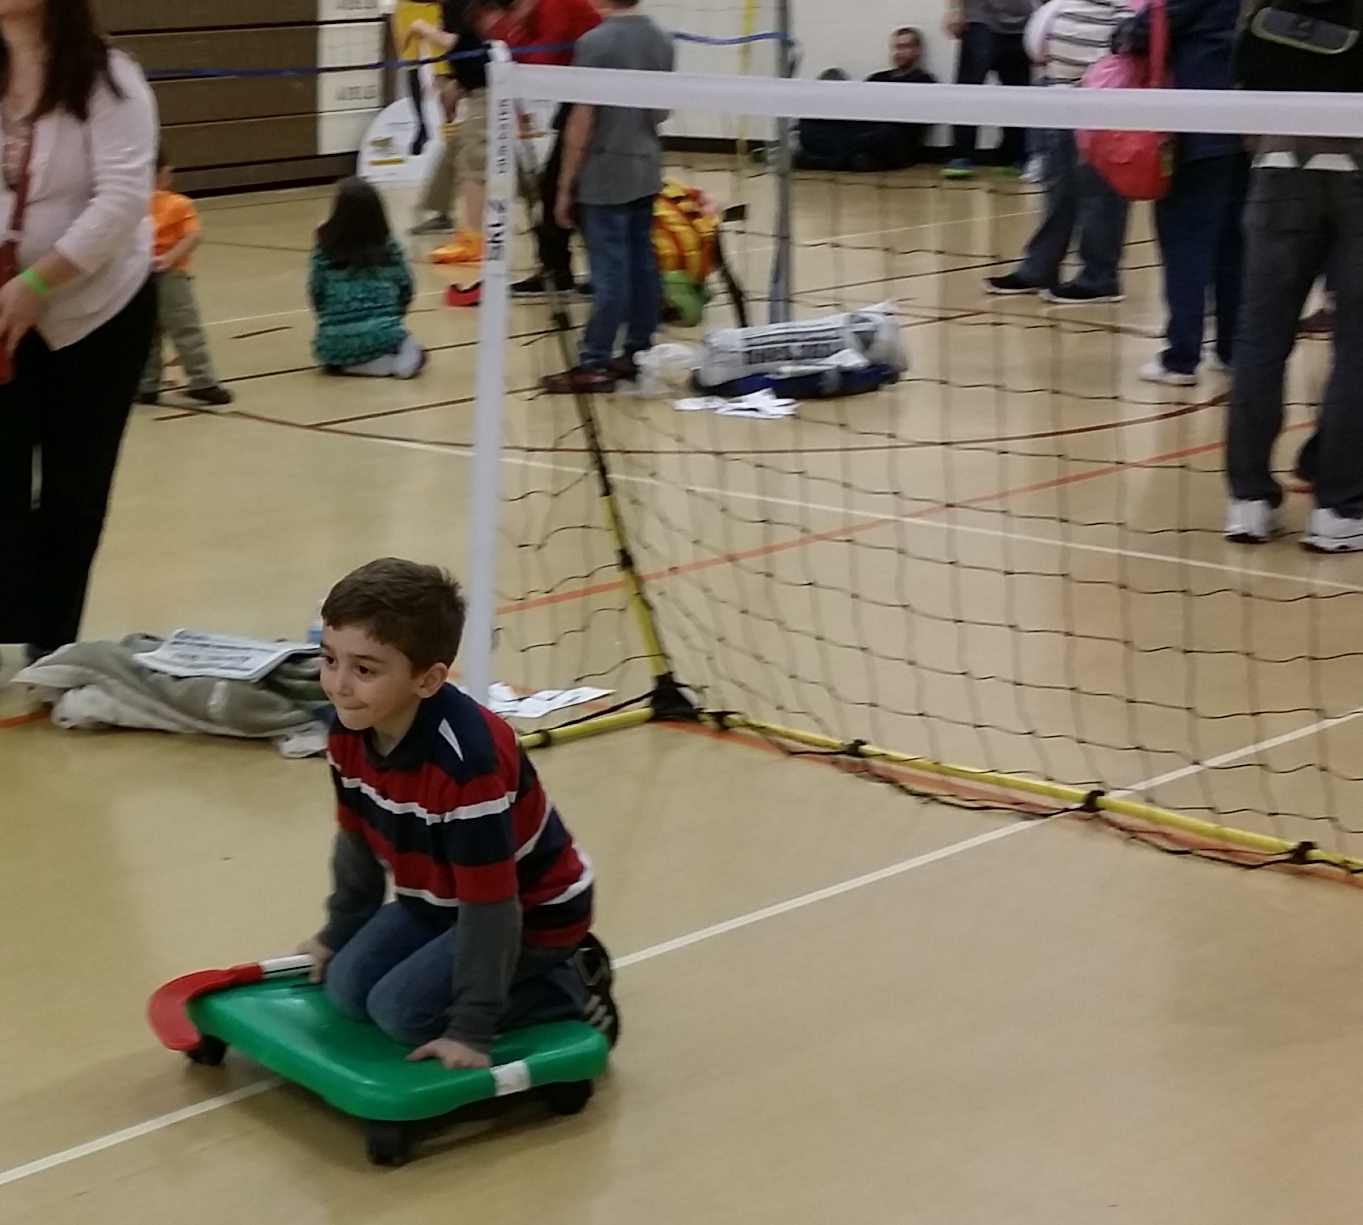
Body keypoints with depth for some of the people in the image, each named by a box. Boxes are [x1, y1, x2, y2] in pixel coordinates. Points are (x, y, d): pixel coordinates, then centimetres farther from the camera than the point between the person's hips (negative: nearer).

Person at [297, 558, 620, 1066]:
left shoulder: (466, 761, -37)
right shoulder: (349, 731, -13)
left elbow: (490, 908, -32)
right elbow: (356, 840, 7)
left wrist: (470, 1030, -29)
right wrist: (338, 936, 18)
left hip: (531, 913, -8)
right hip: (438, 899, 8)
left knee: (401, 1010, -18)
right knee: (347, 989, -1)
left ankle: (568, 987, -2)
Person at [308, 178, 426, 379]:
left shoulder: (324, 249, -4)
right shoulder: (388, 247, 0)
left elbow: (316, 295, 2)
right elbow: (404, 290, 7)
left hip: (336, 342, -1)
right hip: (382, 334, 1)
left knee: (330, 357, 34)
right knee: (413, 354, 32)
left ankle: (346, 363, 2)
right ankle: (396, 358, 0)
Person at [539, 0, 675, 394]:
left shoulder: (594, 43, -15)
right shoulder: (662, 41, 6)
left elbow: (582, 120, -14)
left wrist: (565, 186, -8)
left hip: (606, 176, -7)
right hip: (646, 171, 7)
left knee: (610, 272, -5)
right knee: (642, 265, 11)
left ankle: (594, 365, -2)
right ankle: (638, 354, 17)